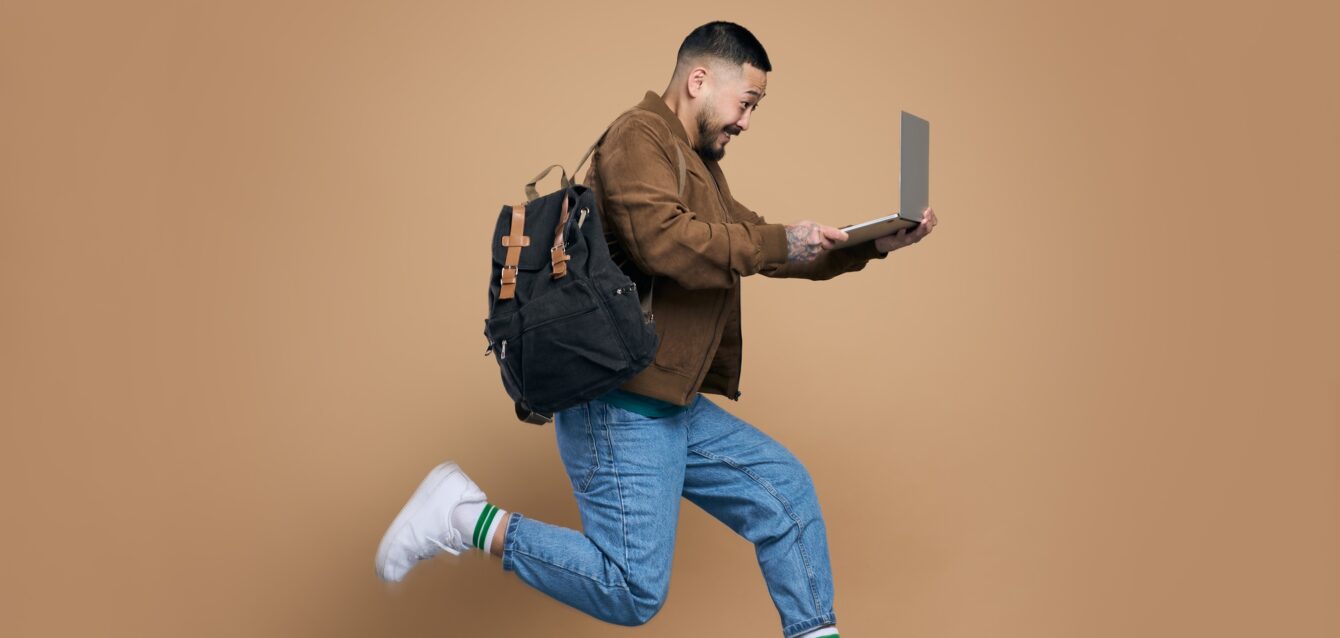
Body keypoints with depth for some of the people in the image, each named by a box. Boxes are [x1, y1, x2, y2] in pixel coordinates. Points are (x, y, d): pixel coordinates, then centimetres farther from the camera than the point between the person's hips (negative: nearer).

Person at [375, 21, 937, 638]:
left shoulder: (699, 165, 21)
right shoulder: (639, 136, -11)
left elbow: (756, 243, 24)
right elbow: (664, 243, -28)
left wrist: (873, 245, 14)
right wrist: (781, 244, -20)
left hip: (673, 406, 10)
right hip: (619, 407, -10)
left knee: (786, 488, 14)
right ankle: (473, 519, -2)